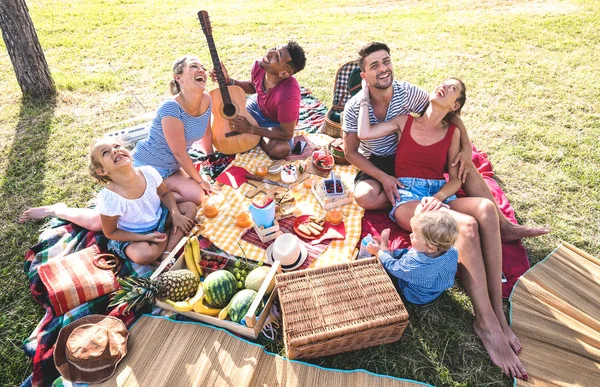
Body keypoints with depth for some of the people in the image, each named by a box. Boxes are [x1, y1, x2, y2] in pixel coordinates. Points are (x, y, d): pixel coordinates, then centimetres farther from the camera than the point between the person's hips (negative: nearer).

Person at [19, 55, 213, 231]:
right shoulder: (171, 108, -28)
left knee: (197, 196, -20)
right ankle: (57, 210, 21)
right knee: (99, 222, -11)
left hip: (170, 169, 7)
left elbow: (206, 133, 11)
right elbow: (180, 153, -21)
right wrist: (200, 180, -9)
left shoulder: (206, 100, -6)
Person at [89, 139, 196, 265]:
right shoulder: (109, 198, -29)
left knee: (190, 207, -6)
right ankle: (168, 233, -1)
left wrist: (176, 215, -14)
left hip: (158, 217, 6)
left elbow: (165, 194, 1)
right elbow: (110, 232, -14)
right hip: (133, 236, -5)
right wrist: (145, 237, -22)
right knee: (144, 255, -33)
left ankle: (167, 252, -12)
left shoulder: (148, 172, -20)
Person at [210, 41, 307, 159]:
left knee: (279, 149, -32)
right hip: (258, 106, 5)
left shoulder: (288, 96, -44)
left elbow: (287, 134, -32)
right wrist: (228, 81, -16)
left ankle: (256, 137, 1)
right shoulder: (259, 67, -24)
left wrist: (250, 129, -31)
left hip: (278, 123, -4)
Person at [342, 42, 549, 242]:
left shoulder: (408, 92, -15)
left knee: (462, 162, -14)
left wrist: (467, 148, -16)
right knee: (366, 197, -36)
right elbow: (351, 153, -15)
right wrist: (383, 177, -25)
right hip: (375, 165, -3)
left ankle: (504, 226, -8)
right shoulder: (354, 108, -21)